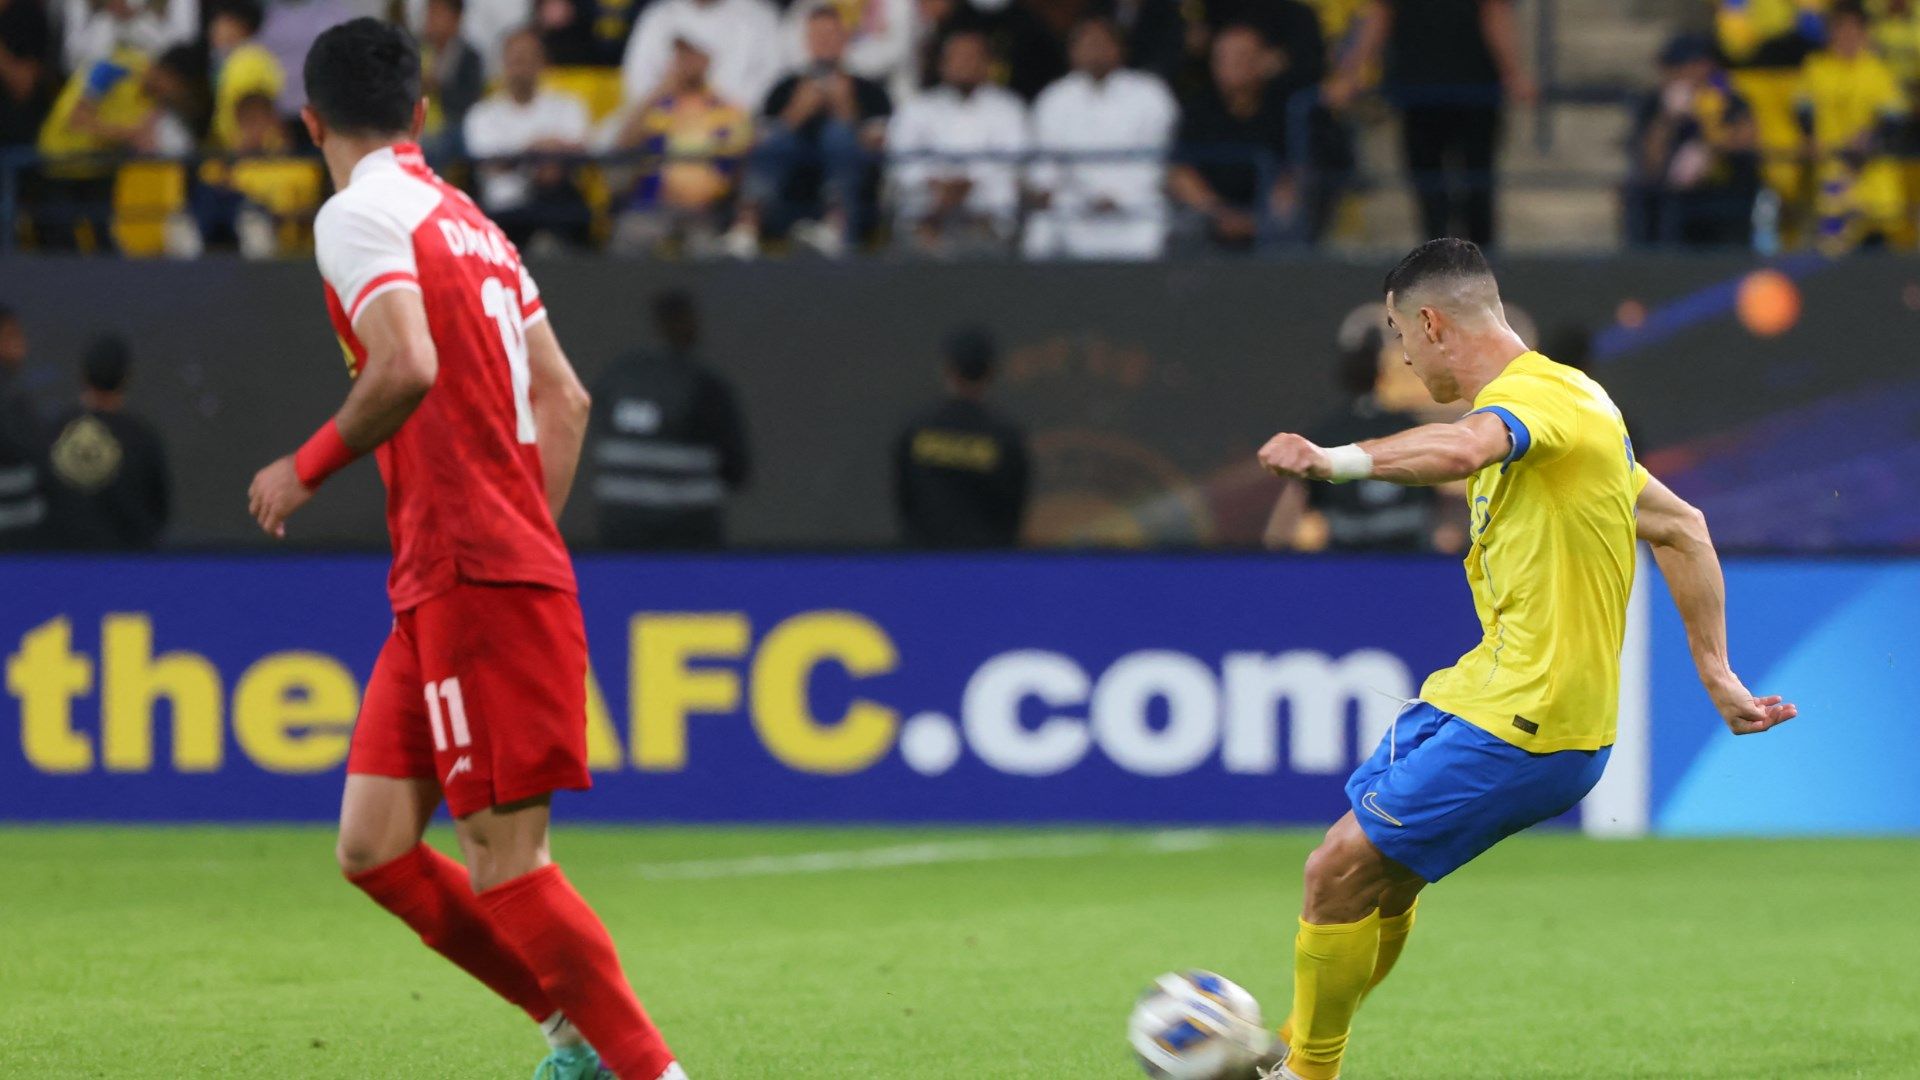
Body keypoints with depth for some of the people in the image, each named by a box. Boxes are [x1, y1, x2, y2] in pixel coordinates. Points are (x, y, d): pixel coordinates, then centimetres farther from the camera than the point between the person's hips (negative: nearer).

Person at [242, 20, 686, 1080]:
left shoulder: (359, 214, -8)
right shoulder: (467, 220, 19)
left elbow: (407, 366, -23)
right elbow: (565, 398, 20)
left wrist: (307, 466, -10)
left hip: (473, 579, -9)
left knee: (503, 855, -9)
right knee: (374, 847, 8)